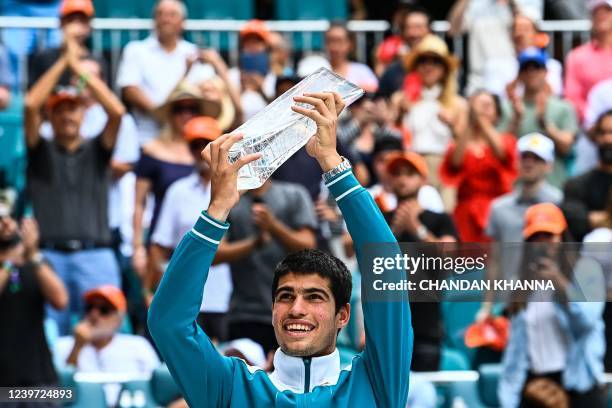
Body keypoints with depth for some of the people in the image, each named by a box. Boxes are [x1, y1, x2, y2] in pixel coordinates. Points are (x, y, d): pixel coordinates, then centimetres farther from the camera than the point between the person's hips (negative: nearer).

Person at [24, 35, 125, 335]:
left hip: (95, 255, 0)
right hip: (50, 254, 0)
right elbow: (30, 105, -2)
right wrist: (63, 62, 0)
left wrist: (79, 67, 1)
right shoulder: (41, 151, 14)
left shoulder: (97, 150, 15)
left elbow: (117, 111, -1)